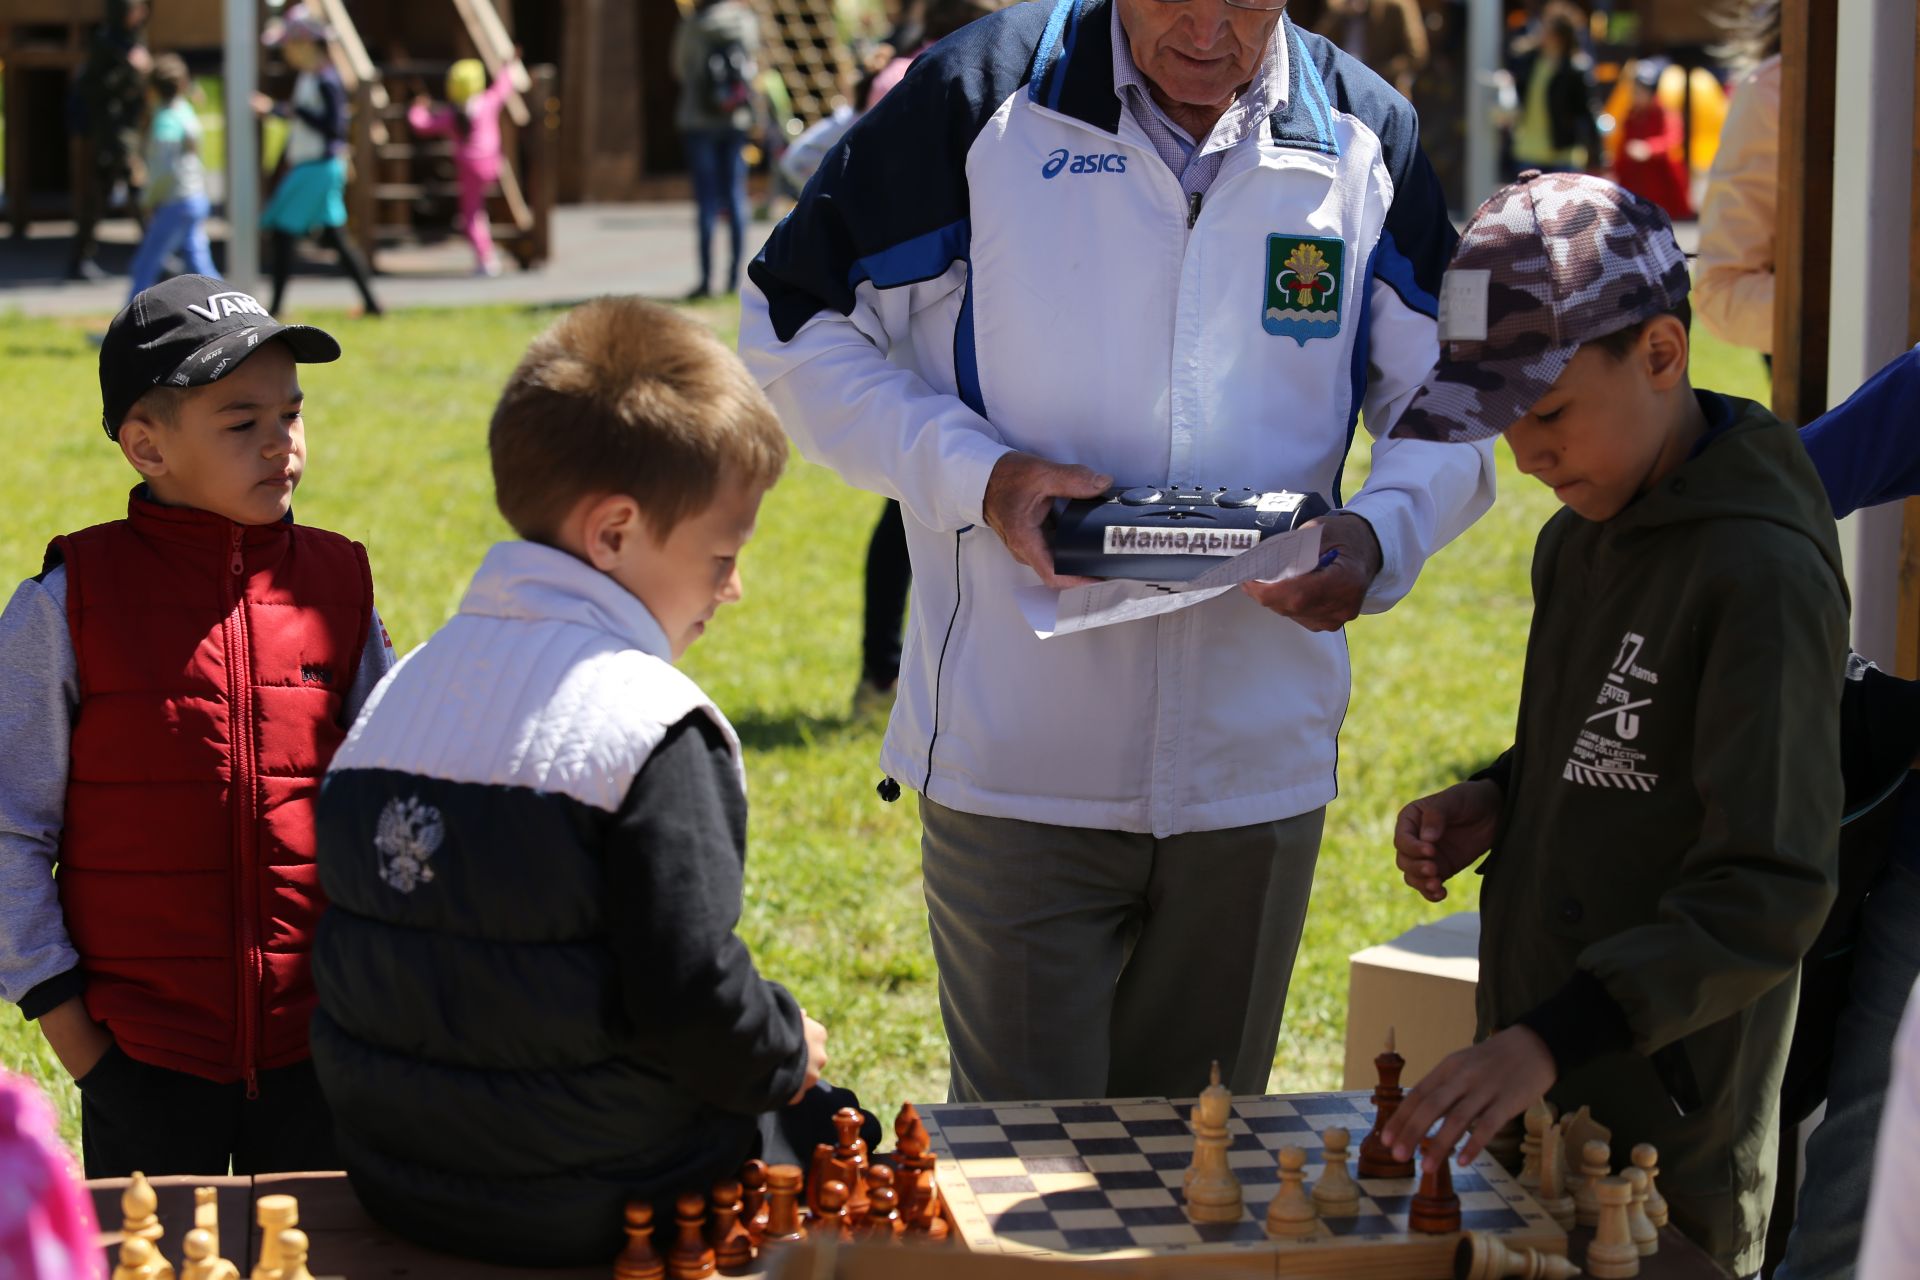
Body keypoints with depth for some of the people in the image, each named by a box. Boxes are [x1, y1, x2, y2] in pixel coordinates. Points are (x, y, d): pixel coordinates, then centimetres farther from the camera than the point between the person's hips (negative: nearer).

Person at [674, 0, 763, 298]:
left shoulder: (692, 27, -10)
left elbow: (679, 68, 4)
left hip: (698, 120, -2)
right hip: (737, 120, 2)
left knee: (706, 199, -1)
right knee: (736, 198, 8)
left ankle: (706, 278, -4)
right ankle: (736, 277, 7)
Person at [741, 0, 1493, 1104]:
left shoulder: (1366, 136, 3)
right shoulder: (986, 95, -6)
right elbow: (798, 327, 0)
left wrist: (1379, 536, -11)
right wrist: (976, 475, -15)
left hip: (1257, 769, 3)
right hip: (1017, 760, -3)